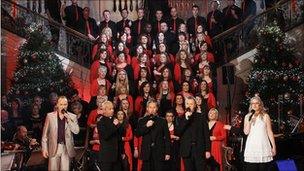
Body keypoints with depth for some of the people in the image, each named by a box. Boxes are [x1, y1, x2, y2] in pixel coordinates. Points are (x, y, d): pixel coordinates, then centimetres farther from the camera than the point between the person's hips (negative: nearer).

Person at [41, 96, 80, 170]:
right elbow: (45, 133, 3)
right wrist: (44, 148, -1)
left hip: (67, 148, 1)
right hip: (54, 148, -1)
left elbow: (76, 131, -7)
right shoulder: (50, 116, 1)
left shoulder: (72, 117, 3)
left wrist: (68, 120, -15)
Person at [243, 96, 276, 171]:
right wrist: (249, 120, -8)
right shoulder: (247, 116, 10)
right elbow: (246, 132, 1)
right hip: (251, 146, 1)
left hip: (263, 146, -1)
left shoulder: (265, 116, 6)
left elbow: (270, 132, 5)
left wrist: (273, 146, 2)